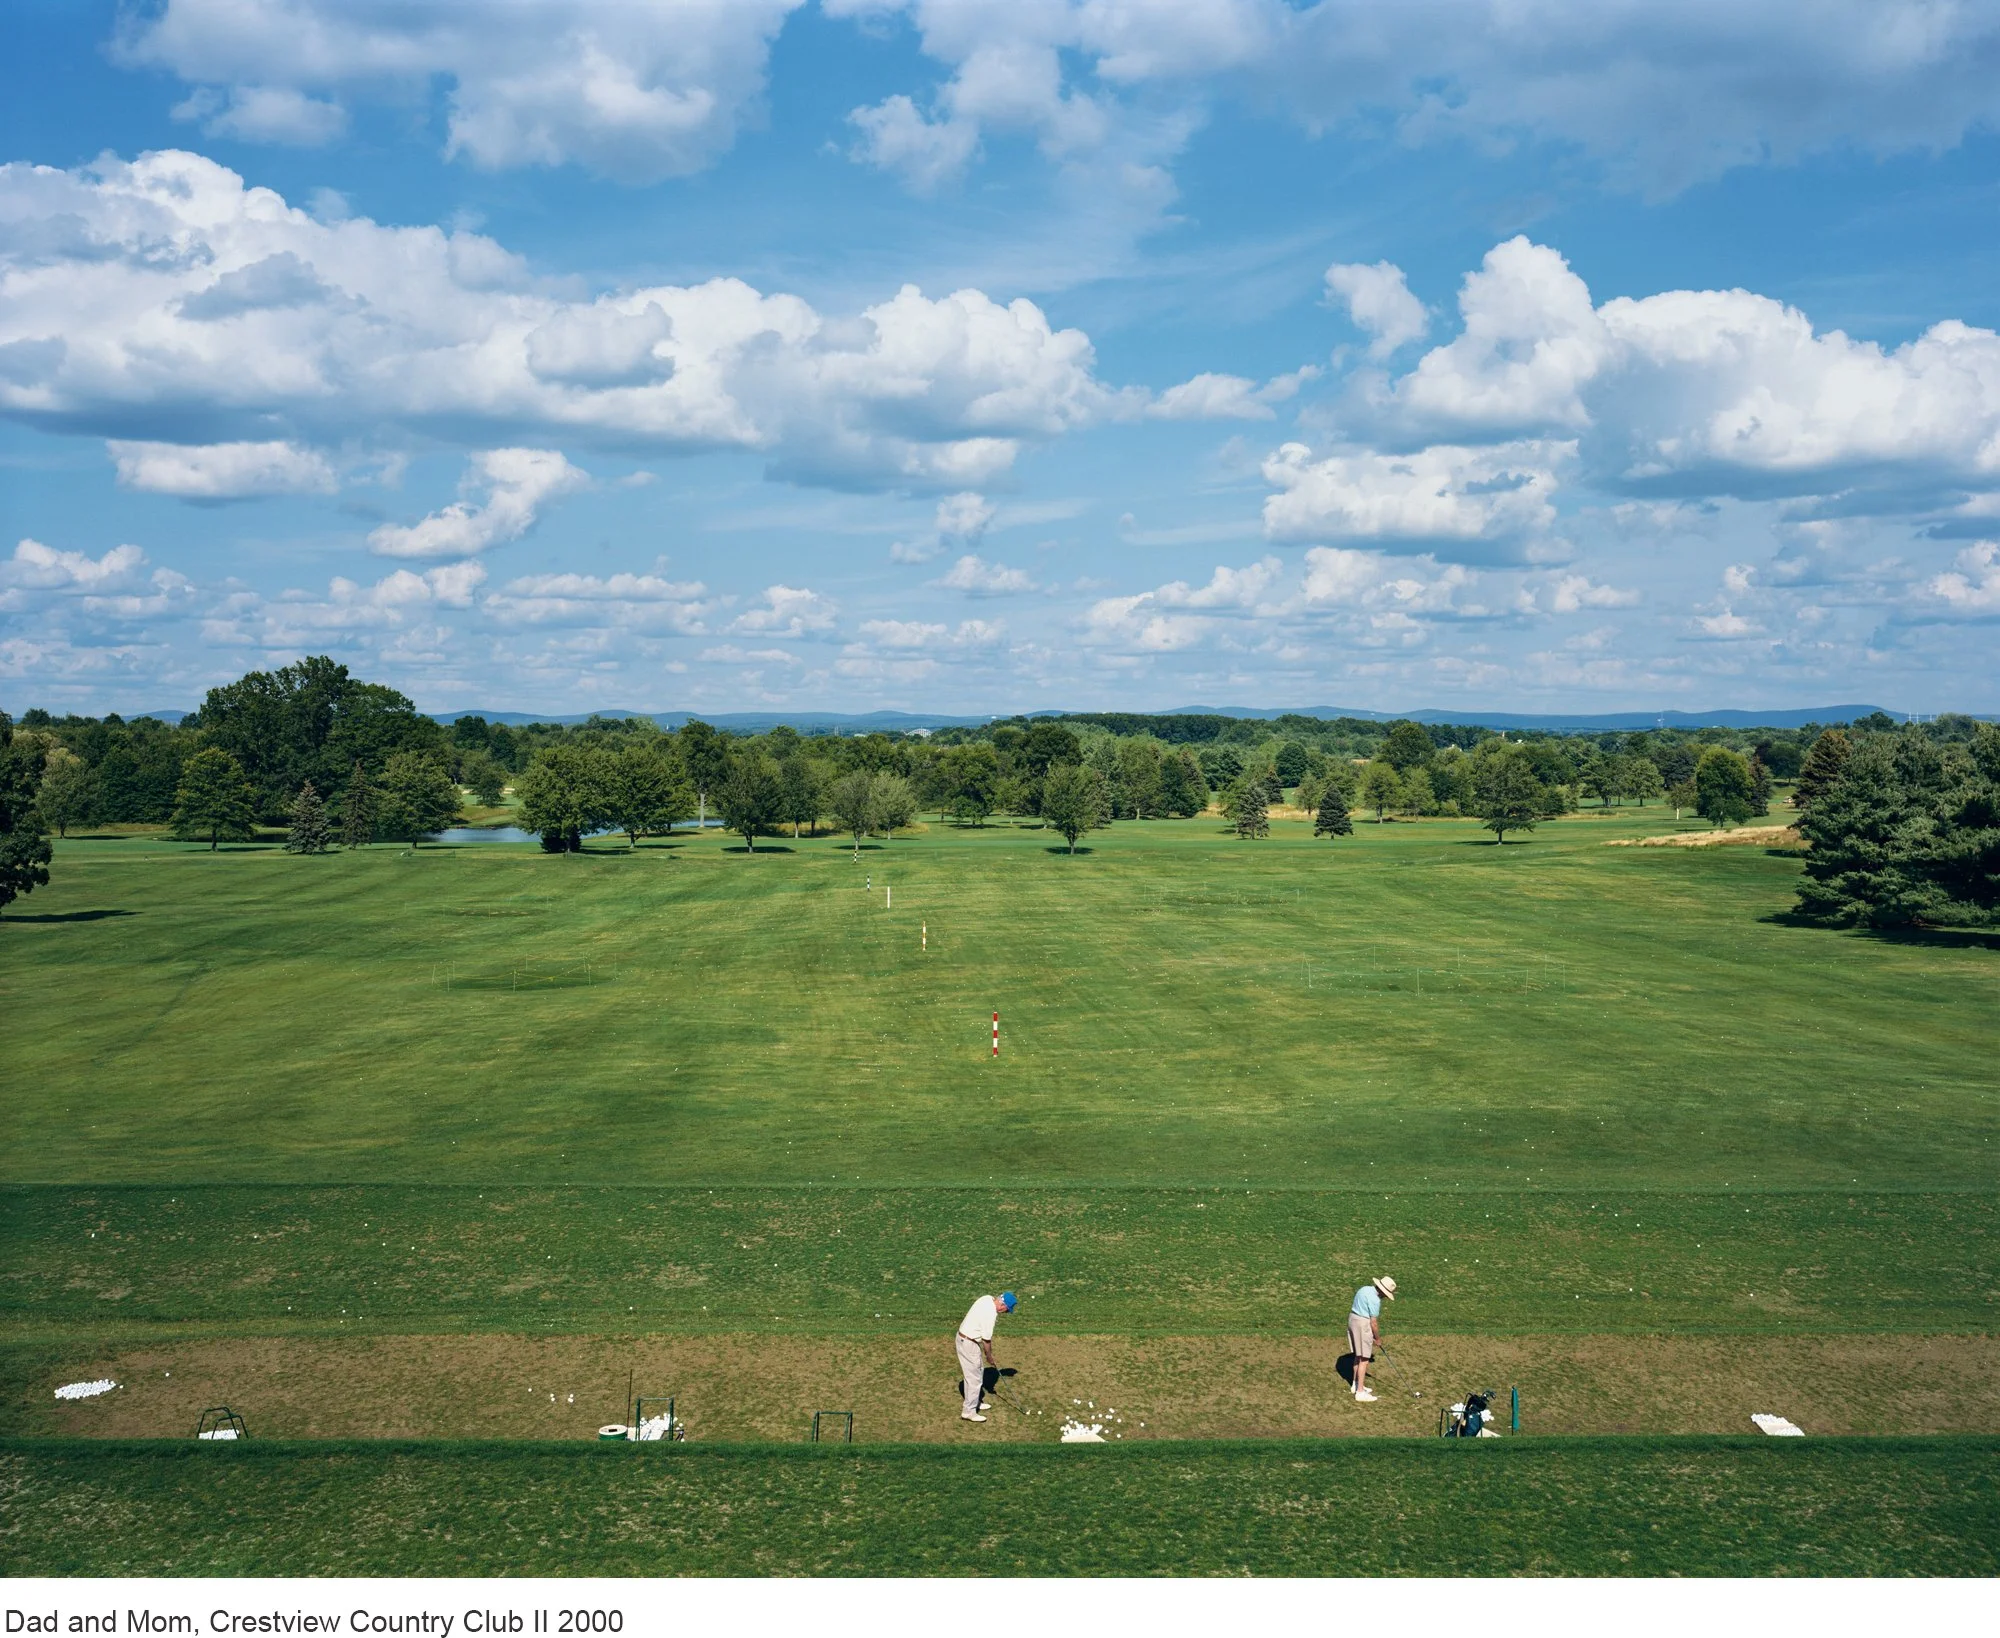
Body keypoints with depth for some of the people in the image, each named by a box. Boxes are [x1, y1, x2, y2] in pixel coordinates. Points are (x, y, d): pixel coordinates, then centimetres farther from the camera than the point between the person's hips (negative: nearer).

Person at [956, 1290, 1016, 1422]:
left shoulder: (988, 1299, -1)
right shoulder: (990, 1313, -28)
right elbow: (986, 1339, -17)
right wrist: (989, 1356, -1)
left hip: (964, 1336, 10)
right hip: (969, 1344, -10)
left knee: (978, 1371, 22)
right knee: (975, 1378, -3)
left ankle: (976, 1402, 35)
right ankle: (969, 1412, 2)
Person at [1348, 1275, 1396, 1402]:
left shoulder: (1365, 1289, 9)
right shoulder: (1374, 1300, -20)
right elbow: (1374, 1323, -16)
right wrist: (1378, 1338, 1)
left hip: (1352, 1319, 10)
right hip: (1363, 1325, -10)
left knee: (1358, 1355, 21)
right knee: (1364, 1359, -4)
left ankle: (1356, 1384, 30)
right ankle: (1360, 1392, -3)